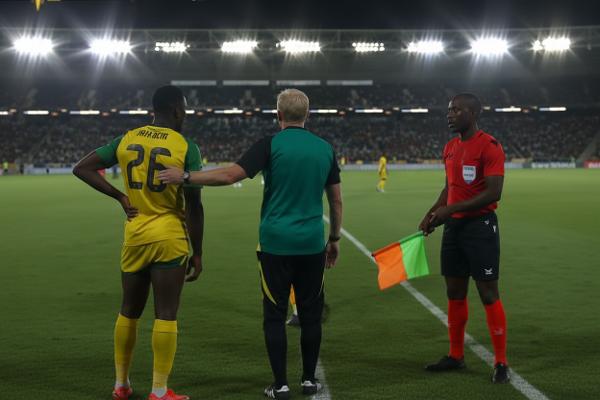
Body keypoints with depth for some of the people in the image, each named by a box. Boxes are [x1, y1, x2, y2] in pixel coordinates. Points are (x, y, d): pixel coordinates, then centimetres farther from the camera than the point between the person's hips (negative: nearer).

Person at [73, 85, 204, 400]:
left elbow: (82, 168, 8)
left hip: (134, 236, 5)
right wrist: (197, 253, -1)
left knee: (129, 311, 16)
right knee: (165, 315, 1)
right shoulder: (185, 147, -8)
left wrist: (121, 197, 5)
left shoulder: (127, 140, 5)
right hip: (170, 238, -4)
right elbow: (193, 206, -9)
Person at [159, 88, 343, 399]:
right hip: (312, 244, 3)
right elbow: (336, 201, 10)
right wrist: (334, 239, 20)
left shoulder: (270, 145, -7)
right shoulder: (325, 148, 6)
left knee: (275, 315, 5)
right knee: (310, 314, 12)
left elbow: (230, 175, -16)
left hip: (276, 243, -3)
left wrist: (185, 177, -10)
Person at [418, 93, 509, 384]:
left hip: (480, 226, -8)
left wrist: (450, 209, -21)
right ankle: (456, 356, 24)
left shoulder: (489, 146, -14)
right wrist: (432, 213, 5)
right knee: (454, 292, 13)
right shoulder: (450, 148, 12)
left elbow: (493, 192, -20)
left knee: (488, 294, -4)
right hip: (453, 227, 8)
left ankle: (501, 363, 4)